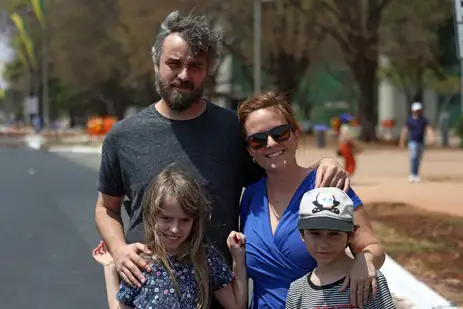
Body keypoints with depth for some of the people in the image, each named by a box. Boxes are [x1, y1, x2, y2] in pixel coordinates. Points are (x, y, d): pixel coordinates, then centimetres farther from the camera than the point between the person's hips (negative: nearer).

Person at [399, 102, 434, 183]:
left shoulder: (424, 120, 7)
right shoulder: (409, 120, -1)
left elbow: (428, 129, -4)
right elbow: (405, 131, 1)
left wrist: (431, 137, -23)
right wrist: (402, 142, -1)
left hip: (421, 142, 4)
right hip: (413, 142, -4)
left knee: (418, 159, 7)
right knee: (413, 157, -17)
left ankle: (416, 176, 16)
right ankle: (412, 175, -21)